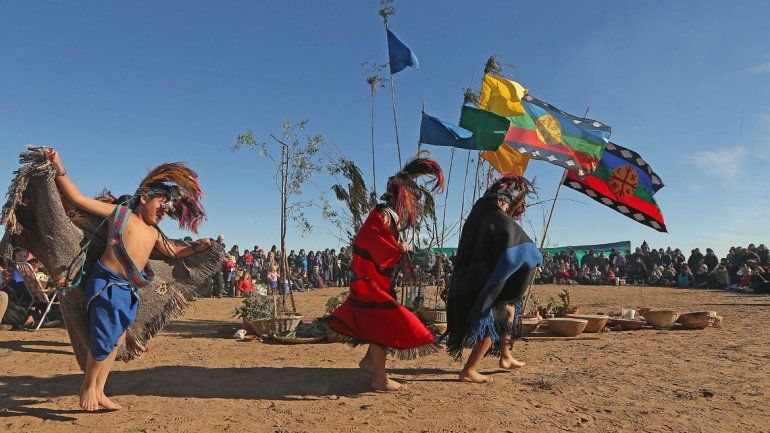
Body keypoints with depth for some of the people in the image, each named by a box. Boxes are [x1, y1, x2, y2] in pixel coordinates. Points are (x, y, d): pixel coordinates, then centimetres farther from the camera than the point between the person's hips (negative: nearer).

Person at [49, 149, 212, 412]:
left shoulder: (154, 232, 16)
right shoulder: (119, 211, -1)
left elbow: (174, 252, 29)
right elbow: (77, 198, -2)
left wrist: (196, 248, 17)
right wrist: (59, 169, -8)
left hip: (130, 291, 7)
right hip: (107, 283, -7)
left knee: (116, 341, 12)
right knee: (104, 341, -4)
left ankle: (99, 392, 27)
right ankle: (88, 385, 23)